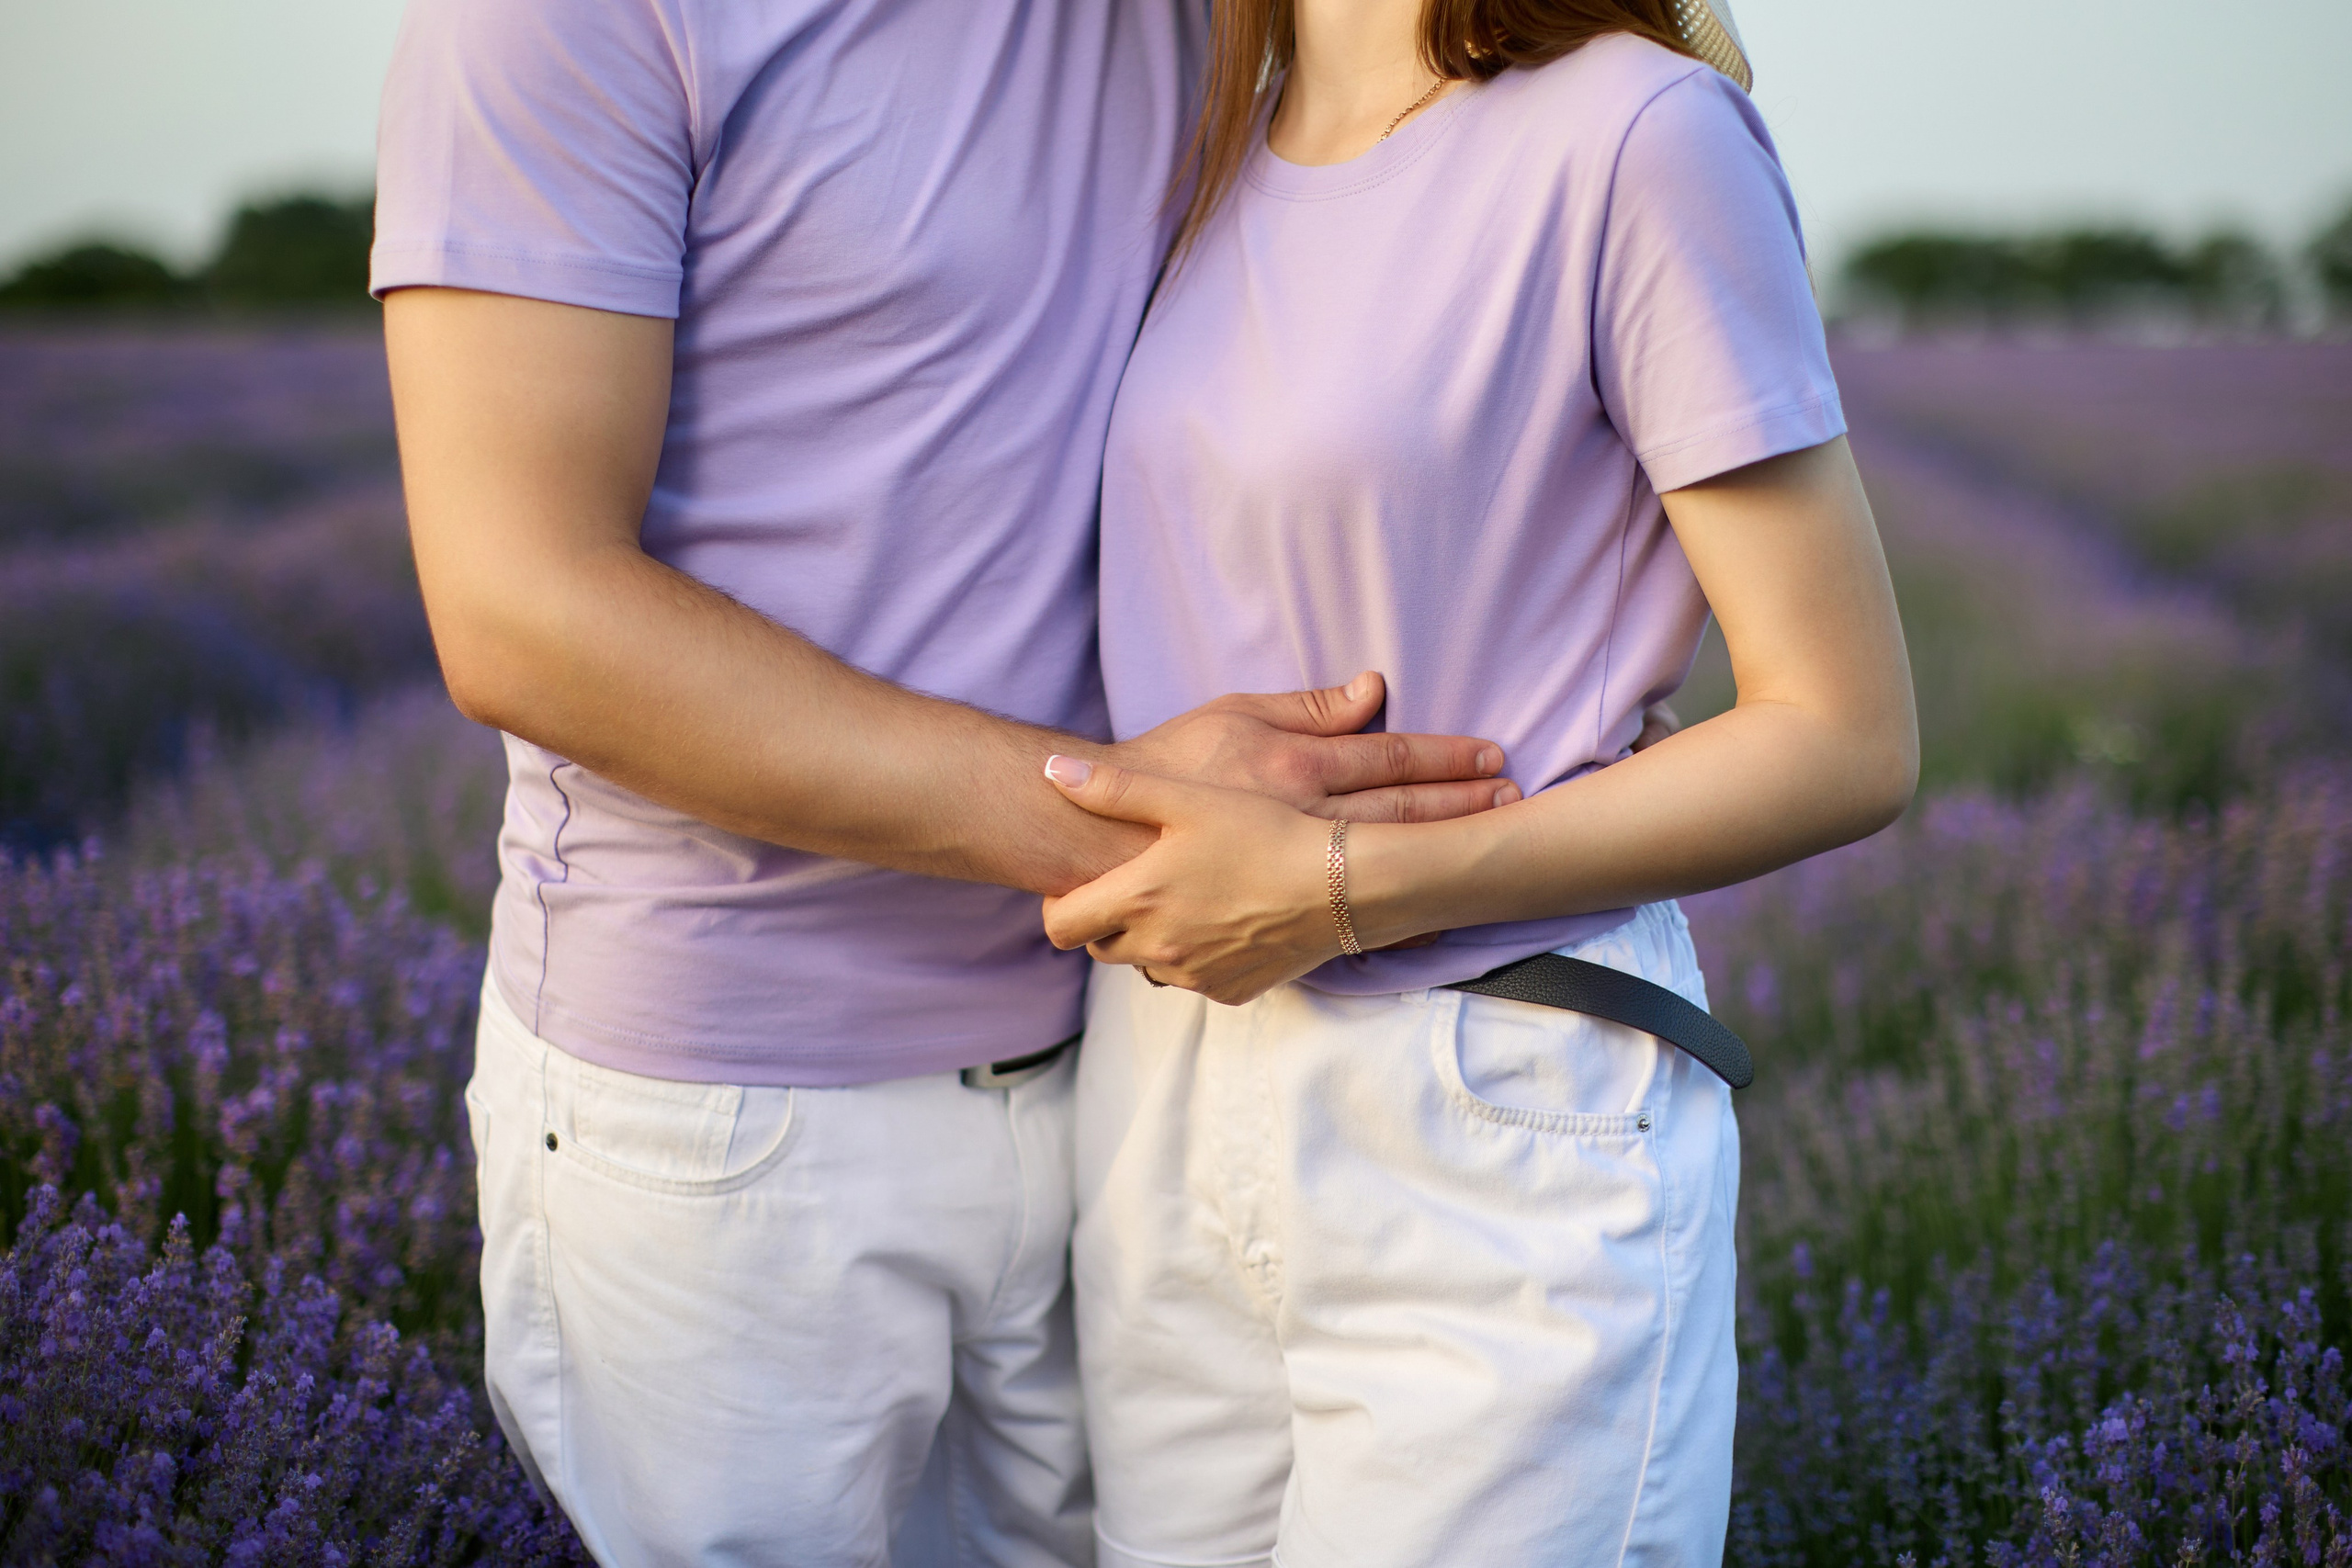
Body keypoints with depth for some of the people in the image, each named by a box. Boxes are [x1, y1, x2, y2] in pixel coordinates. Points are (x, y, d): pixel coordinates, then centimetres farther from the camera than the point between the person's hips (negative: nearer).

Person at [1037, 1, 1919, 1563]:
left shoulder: (1641, 131, -13)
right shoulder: (1228, 145, 8)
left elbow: (1847, 741, -13)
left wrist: (1342, 888, -18)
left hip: (1496, 1152, -6)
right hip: (1165, 1119, 6)